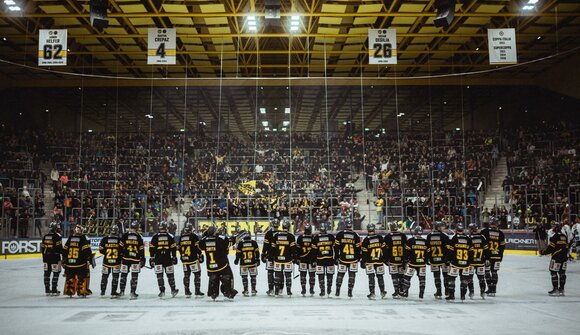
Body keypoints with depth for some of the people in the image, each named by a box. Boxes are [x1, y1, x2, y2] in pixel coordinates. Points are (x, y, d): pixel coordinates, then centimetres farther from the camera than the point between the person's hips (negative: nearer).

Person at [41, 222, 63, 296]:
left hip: (46, 257, 7)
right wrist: (63, 257, -7)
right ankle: (54, 290, -3)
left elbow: (42, 248, 14)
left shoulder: (45, 237, 11)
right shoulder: (57, 236, -10)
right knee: (56, 273, -1)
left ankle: (47, 290, 17)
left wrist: (44, 258, 22)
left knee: (47, 273, 11)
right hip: (55, 257, -7)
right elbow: (59, 248, -14)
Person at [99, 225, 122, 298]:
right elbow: (123, 250, -6)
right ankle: (113, 292, 7)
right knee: (115, 277, 8)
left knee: (105, 276, 17)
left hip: (106, 261, 2)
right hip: (116, 261, -2)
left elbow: (101, 250, 0)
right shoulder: (120, 240, -10)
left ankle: (102, 291, 26)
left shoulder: (104, 239, -5)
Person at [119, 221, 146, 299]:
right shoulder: (139, 237, -2)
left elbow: (121, 247, 0)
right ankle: (133, 293, -2)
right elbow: (142, 249, 0)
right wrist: (142, 259, 7)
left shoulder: (125, 235, 0)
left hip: (125, 258, 2)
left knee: (124, 274, 15)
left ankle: (122, 291, 23)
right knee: (134, 276, 1)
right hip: (135, 259, -2)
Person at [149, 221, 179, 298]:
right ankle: (173, 290, 15)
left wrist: (151, 259, 5)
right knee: (170, 274, 11)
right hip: (168, 259, 1)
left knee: (159, 275, 3)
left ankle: (162, 291, -1)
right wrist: (174, 257, 9)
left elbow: (151, 249, -1)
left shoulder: (155, 237, -1)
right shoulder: (170, 236, 1)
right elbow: (174, 248, 1)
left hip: (158, 259, -1)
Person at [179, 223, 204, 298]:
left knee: (186, 275, 13)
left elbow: (180, 249, 14)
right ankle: (197, 291, -1)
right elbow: (197, 247, -12)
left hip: (184, 259, 6)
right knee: (197, 274, 2)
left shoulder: (181, 237, 9)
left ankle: (187, 292, 15)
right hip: (193, 259, -6)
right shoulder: (194, 236, -8)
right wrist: (200, 256, -2)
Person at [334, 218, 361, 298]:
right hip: (353, 259, 0)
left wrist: (336, 257, 7)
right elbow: (358, 248, 3)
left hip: (342, 259, 0)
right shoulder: (356, 235, -1)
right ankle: (350, 292, 6)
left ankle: (337, 291, 13)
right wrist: (358, 258, 14)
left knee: (340, 274, 11)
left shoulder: (339, 234, -3)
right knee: (352, 275, 7)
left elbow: (336, 247, -2)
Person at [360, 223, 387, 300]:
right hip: (379, 261, 2)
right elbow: (384, 249, 2)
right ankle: (382, 292, 24)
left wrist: (362, 262, 2)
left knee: (371, 277, 1)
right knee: (380, 276, 15)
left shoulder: (366, 240, -9)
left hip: (369, 262, -2)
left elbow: (363, 252, -7)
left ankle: (372, 293, -5)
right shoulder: (380, 238, -3)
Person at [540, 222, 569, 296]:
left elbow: (550, 248, -15)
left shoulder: (554, 237, -14)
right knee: (562, 273, 11)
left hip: (556, 257, -8)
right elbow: (566, 247, 16)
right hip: (564, 258, 8)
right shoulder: (564, 236, 11)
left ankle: (555, 289, -4)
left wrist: (544, 252, -2)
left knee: (553, 272, -2)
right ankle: (561, 289, 15)